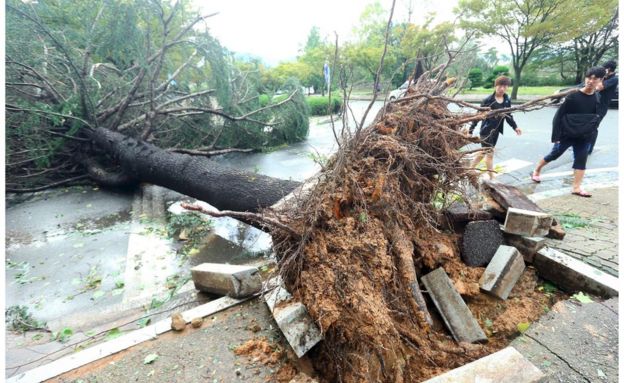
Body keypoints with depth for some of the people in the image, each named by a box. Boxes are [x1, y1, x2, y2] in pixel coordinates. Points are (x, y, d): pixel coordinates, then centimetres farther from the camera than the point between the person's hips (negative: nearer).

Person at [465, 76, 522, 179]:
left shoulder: (507, 100, 3)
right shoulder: (488, 100, -15)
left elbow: (508, 115, 15)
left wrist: (515, 127, 4)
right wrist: (471, 130, -14)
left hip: (496, 130, 6)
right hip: (486, 130, -6)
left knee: (484, 152, 15)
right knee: (490, 153, 0)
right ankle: (492, 178, 11)